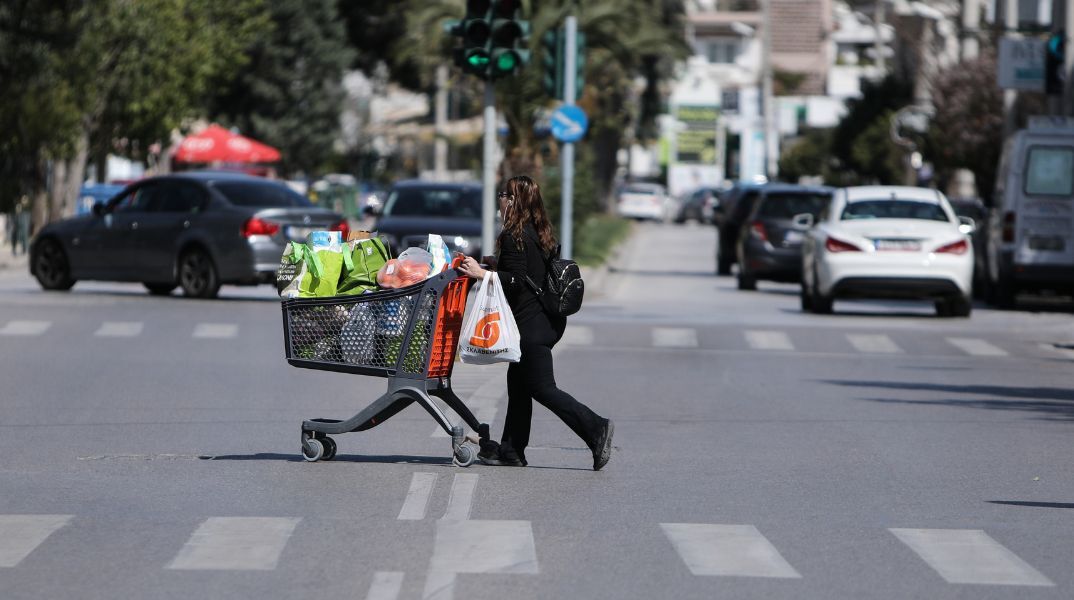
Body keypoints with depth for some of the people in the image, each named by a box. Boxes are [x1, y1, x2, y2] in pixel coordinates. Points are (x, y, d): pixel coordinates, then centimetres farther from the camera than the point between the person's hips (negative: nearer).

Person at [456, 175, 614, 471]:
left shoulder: (514, 236, -15)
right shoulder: (540, 234, 12)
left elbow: (515, 282, -21)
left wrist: (482, 273, -18)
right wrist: (497, 266, 24)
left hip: (531, 323, -9)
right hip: (549, 320, 9)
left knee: (542, 388, -7)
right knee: (517, 381, 15)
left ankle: (595, 428, -16)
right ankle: (511, 449, 17)